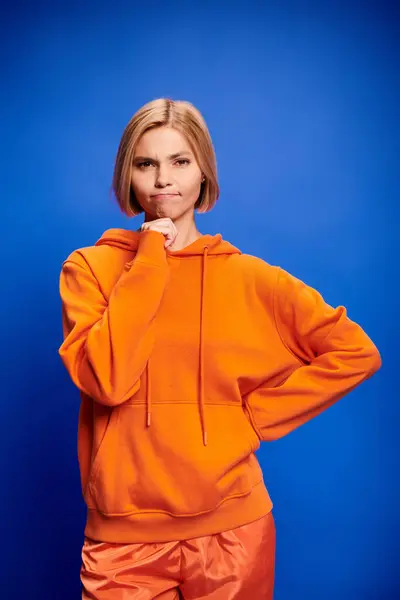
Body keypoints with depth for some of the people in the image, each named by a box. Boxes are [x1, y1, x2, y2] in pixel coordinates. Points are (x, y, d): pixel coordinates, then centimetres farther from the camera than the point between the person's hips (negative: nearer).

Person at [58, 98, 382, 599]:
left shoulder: (248, 276, -3)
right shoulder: (90, 267, -2)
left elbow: (357, 353, -3)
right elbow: (105, 379, -17)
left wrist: (253, 417, -7)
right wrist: (150, 259, -15)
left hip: (229, 531, 1)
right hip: (124, 536, 0)